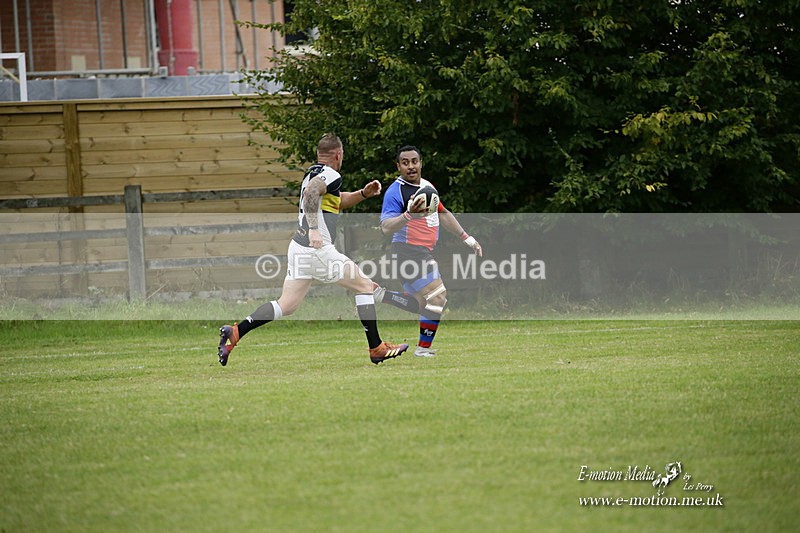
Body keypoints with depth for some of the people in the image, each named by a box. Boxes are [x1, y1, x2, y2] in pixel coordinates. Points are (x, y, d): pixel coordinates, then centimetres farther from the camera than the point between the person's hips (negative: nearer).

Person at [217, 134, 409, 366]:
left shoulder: (314, 173, 20)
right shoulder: (331, 175, -9)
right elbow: (311, 192, -28)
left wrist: (363, 194, 21)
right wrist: (314, 229, -33)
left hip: (298, 245, 9)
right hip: (318, 249, -9)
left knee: (287, 305, 8)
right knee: (365, 286, 5)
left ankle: (235, 332, -4)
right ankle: (376, 348, 5)